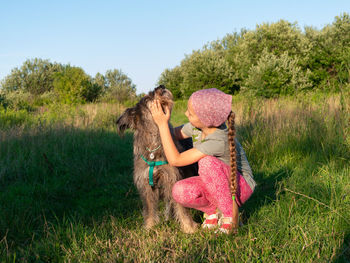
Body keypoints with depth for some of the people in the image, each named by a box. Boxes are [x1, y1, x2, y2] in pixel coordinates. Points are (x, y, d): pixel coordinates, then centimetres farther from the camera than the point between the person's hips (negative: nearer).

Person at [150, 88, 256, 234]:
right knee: (180, 191, -26)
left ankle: (230, 216, -20)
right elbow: (175, 134, 5)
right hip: (213, 185, 6)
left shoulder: (219, 141, -34)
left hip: (240, 186, -6)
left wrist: (163, 124, -30)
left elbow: (175, 160, -31)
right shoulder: (197, 126, -13)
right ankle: (213, 210, 3)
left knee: (207, 162, -36)